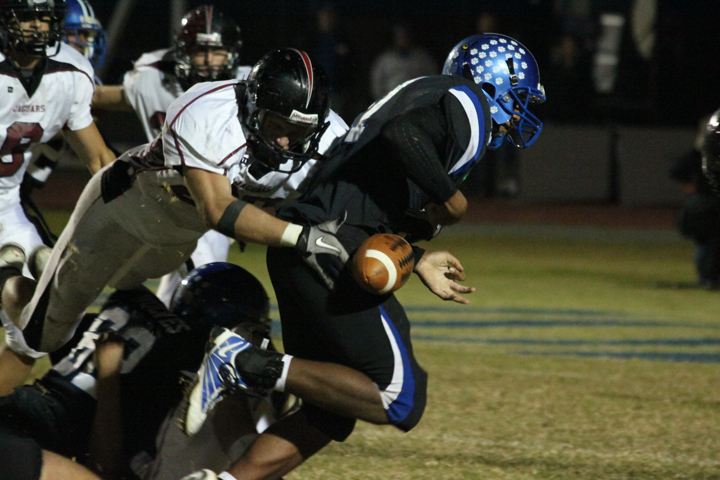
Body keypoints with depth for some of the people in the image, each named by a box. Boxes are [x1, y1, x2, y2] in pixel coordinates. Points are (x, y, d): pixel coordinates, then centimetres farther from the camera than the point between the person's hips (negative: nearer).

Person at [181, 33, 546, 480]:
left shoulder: (424, 95, 27)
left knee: (329, 417, 14)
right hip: (332, 257, -10)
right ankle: (255, 365, -15)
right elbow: (403, 135, -24)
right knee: (399, 401, -10)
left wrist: (416, 261, 27)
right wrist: (450, 198, -11)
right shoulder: (468, 104, -2)